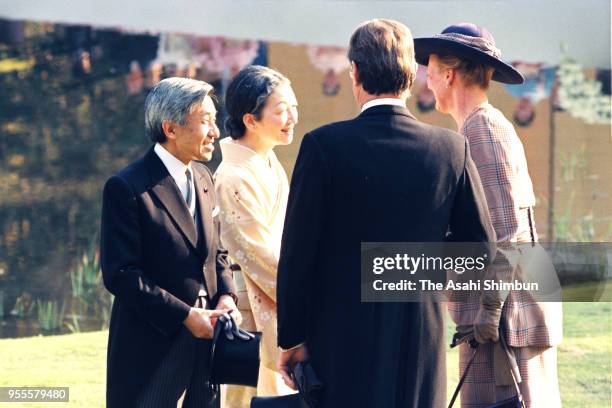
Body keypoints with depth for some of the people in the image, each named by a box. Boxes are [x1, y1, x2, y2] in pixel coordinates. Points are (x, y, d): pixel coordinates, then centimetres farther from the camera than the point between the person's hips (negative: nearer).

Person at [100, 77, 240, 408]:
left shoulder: (203, 178, 13)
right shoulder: (127, 188, -12)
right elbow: (120, 275, -16)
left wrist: (225, 296, 0)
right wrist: (185, 315, -18)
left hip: (204, 342, 7)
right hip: (151, 349, -7)